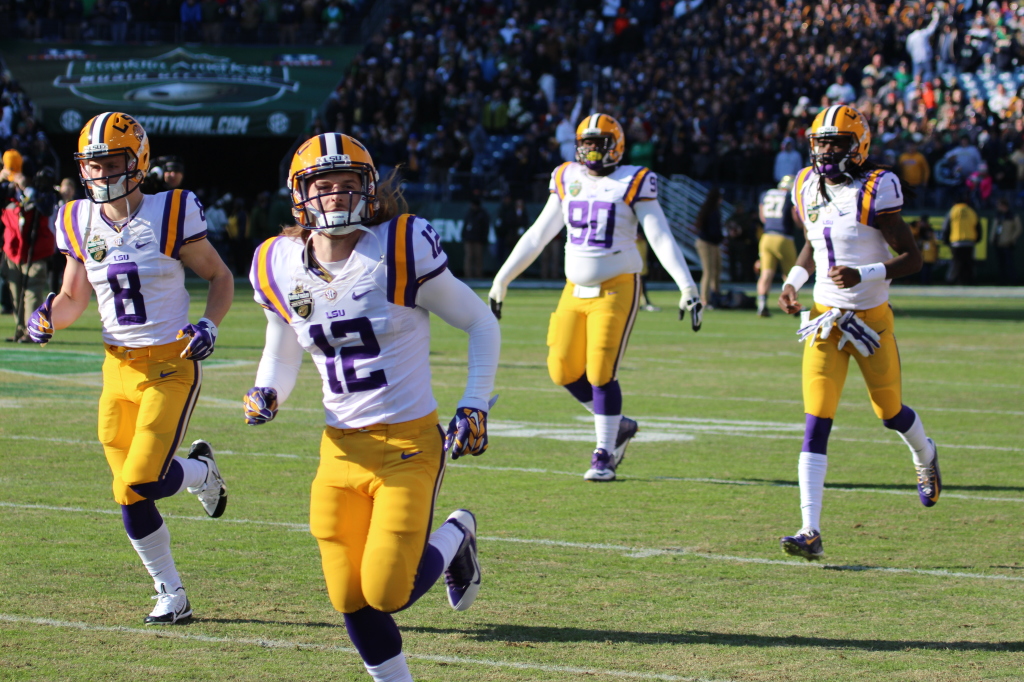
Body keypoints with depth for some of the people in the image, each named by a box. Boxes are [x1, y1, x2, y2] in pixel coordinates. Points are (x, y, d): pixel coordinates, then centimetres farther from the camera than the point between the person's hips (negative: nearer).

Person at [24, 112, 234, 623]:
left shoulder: (170, 215, -9)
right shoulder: (80, 223, 4)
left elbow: (220, 278, 2)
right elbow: (73, 298, 16)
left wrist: (209, 326, -16)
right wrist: (49, 316, -6)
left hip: (171, 365, -5)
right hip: (119, 368, 5)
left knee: (142, 480, -17)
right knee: (130, 497, 3)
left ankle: (201, 472, 17)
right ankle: (171, 596, 21)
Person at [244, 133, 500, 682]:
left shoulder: (401, 250, -12)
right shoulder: (281, 268, 2)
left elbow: (480, 324, -1)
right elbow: (281, 355, 20)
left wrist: (474, 407, -7)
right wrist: (266, 394, -1)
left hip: (408, 444, -4)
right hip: (341, 448, 4)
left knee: (387, 592, -11)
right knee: (351, 600, 2)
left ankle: (453, 538, 19)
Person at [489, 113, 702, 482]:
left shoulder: (633, 183, -6)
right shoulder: (567, 181, 9)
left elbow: (662, 239, -9)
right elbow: (536, 236, 15)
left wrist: (688, 289, -17)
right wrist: (501, 281, 15)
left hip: (616, 289, -5)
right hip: (576, 289, 6)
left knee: (601, 374, -10)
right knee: (563, 370, 2)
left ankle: (604, 455, 6)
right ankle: (617, 426, 23)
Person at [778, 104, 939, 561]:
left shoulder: (874, 192, -15)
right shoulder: (808, 188, 2)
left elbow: (912, 259, -14)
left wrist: (864, 274, -28)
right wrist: (792, 282, 4)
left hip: (871, 318, -3)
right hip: (825, 318, 3)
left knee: (890, 412, 15)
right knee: (816, 424, -9)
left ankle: (925, 458, 53)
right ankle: (810, 532, -13)